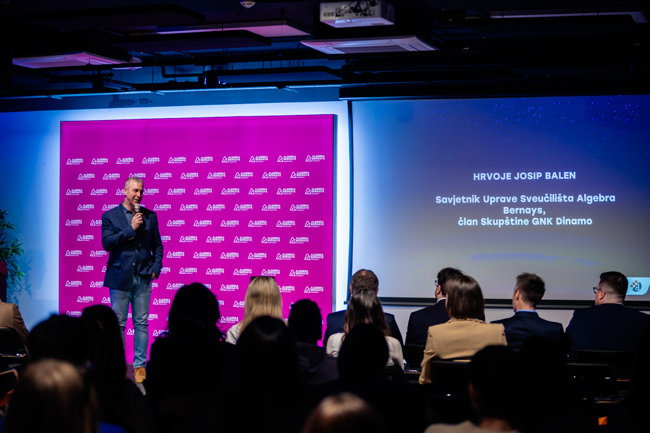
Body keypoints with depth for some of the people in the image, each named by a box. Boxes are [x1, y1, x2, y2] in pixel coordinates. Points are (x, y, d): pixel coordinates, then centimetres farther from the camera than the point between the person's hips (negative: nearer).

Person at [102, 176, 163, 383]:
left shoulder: (149, 216, 10)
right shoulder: (110, 216, 3)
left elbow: (157, 245, 15)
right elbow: (107, 243, -10)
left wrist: (155, 268, 2)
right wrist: (131, 229, -14)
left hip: (143, 277, 2)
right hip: (120, 277, -2)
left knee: (141, 323, 3)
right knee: (118, 323, 1)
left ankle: (140, 366, 8)